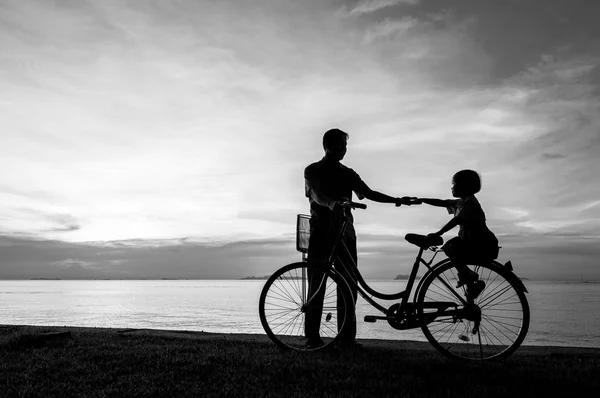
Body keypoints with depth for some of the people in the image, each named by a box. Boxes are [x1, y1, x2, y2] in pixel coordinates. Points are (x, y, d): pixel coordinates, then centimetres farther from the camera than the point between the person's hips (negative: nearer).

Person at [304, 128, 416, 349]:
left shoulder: (347, 173, 16)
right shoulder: (312, 171, 2)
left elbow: (368, 193, 8)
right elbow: (317, 195, -16)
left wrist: (396, 200, -5)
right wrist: (332, 203, -38)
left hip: (345, 235, 4)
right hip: (321, 234, -4)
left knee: (349, 285, 0)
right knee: (316, 287, -4)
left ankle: (347, 336, 8)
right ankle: (312, 337, 3)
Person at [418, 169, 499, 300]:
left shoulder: (469, 202, -15)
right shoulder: (460, 202, 13)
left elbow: (456, 220, -26)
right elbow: (440, 203, 17)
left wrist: (438, 233, -31)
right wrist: (420, 200, 10)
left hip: (483, 246, -10)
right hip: (471, 241, 10)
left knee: (453, 252, -24)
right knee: (447, 247, 10)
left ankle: (472, 285, -11)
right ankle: (468, 274, 19)